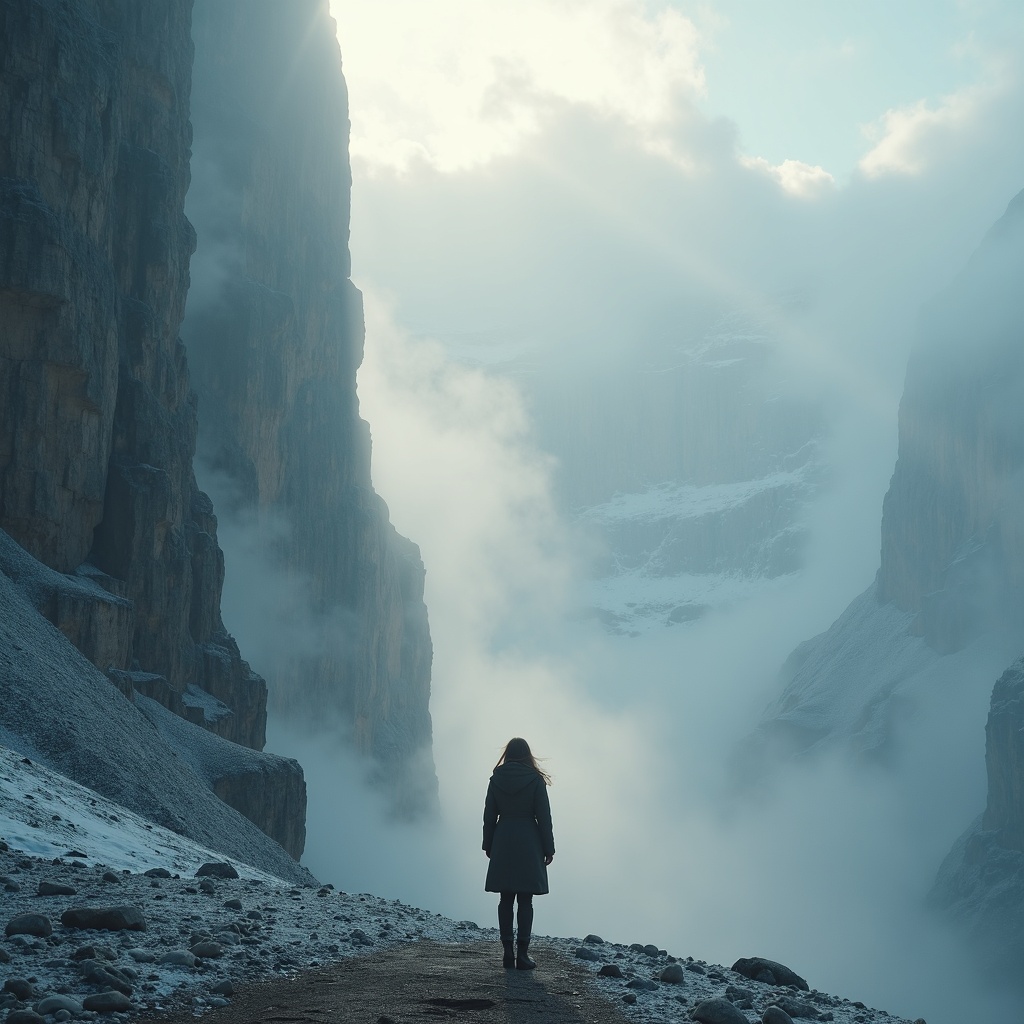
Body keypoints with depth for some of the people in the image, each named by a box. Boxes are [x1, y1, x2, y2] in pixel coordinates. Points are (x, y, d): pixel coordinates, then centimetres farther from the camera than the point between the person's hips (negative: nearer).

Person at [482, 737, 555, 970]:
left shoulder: (497, 779, 2)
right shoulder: (535, 780, -6)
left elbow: (489, 815, 5)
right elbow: (543, 816, -5)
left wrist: (488, 845, 15)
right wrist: (548, 848, 1)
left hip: (503, 845, 3)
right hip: (528, 844, -3)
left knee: (506, 900, 9)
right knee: (525, 901, -1)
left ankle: (507, 952, 7)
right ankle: (522, 954, -5)